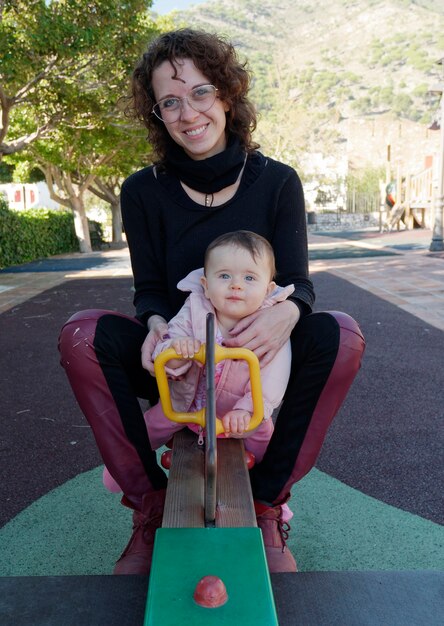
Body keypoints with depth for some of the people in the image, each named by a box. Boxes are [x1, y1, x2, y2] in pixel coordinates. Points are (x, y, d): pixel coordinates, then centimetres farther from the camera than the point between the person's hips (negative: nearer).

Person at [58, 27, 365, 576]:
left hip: (257, 361, 0)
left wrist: (285, 314, -33)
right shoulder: (143, 191, -4)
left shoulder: (276, 182, -5)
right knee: (80, 335, -26)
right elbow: (151, 289, -3)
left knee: (341, 335, -28)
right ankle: (149, 503, -13)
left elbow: (296, 281, -8)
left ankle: (267, 502, -13)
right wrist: (155, 325, -28)